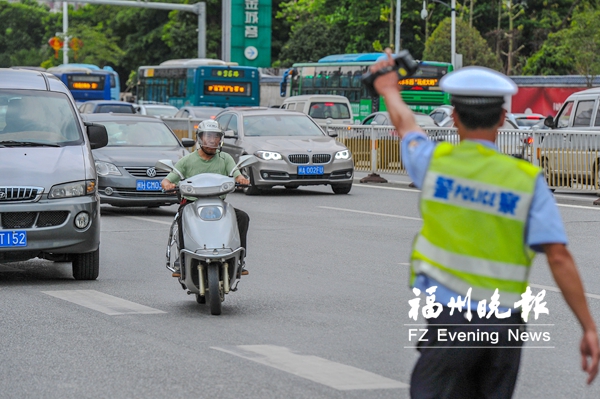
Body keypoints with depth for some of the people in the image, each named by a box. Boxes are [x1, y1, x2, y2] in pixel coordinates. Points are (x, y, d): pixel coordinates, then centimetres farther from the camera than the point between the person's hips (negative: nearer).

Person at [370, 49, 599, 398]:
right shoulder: (527, 180, -3)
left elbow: (405, 125, 22)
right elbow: (559, 256, -11)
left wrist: (389, 90, 44)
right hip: (506, 322, 2)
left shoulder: (436, 161, -2)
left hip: (451, 317, -2)